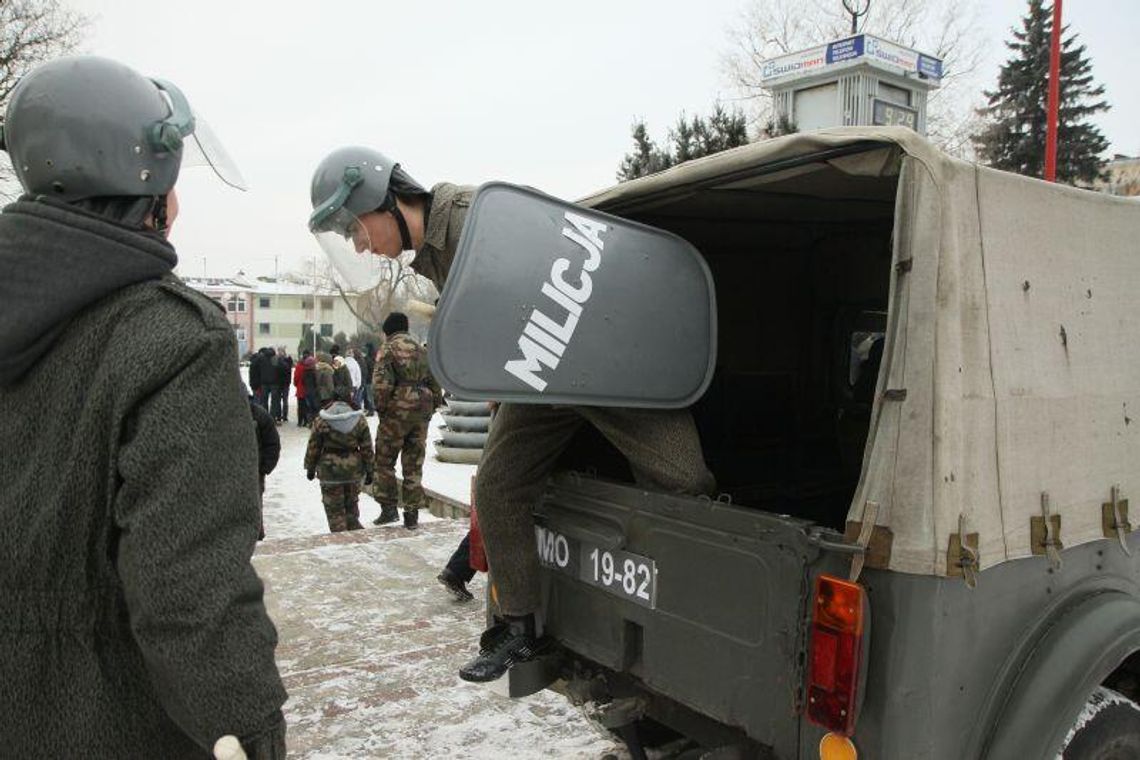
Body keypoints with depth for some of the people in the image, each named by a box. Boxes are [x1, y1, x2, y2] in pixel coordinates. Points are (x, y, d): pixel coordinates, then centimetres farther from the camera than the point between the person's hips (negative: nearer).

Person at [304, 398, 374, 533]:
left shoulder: (321, 421, -12)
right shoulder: (360, 420, -6)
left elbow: (313, 447, -4)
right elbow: (367, 449, 0)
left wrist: (310, 467, 11)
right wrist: (369, 471, 9)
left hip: (329, 470, -3)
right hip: (353, 470, 3)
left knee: (334, 508, 9)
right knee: (352, 505, 20)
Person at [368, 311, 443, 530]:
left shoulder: (388, 348, -4)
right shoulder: (422, 349, 16)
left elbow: (381, 383, -14)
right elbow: (435, 381, 14)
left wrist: (380, 407, -4)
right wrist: (433, 405, 17)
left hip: (398, 409, -6)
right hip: (422, 410, 6)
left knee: (384, 459, 8)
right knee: (414, 464, 10)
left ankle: (389, 508, 5)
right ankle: (412, 514, 12)